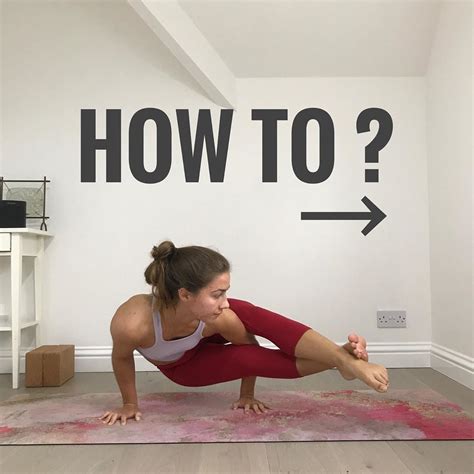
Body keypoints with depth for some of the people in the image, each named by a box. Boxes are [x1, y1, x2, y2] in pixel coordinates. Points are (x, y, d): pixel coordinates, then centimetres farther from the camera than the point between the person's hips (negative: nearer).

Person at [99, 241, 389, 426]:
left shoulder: (220, 316, -38)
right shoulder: (132, 323, -44)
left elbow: (249, 342, -17)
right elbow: (122, 359, -21)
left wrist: (247, 395, -3)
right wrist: (130, 405, -6)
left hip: (202, 341, 1)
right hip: (179, 367, 0)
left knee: (248, 313, -33)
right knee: (248, 359, -29)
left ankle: (344, 358, -41)